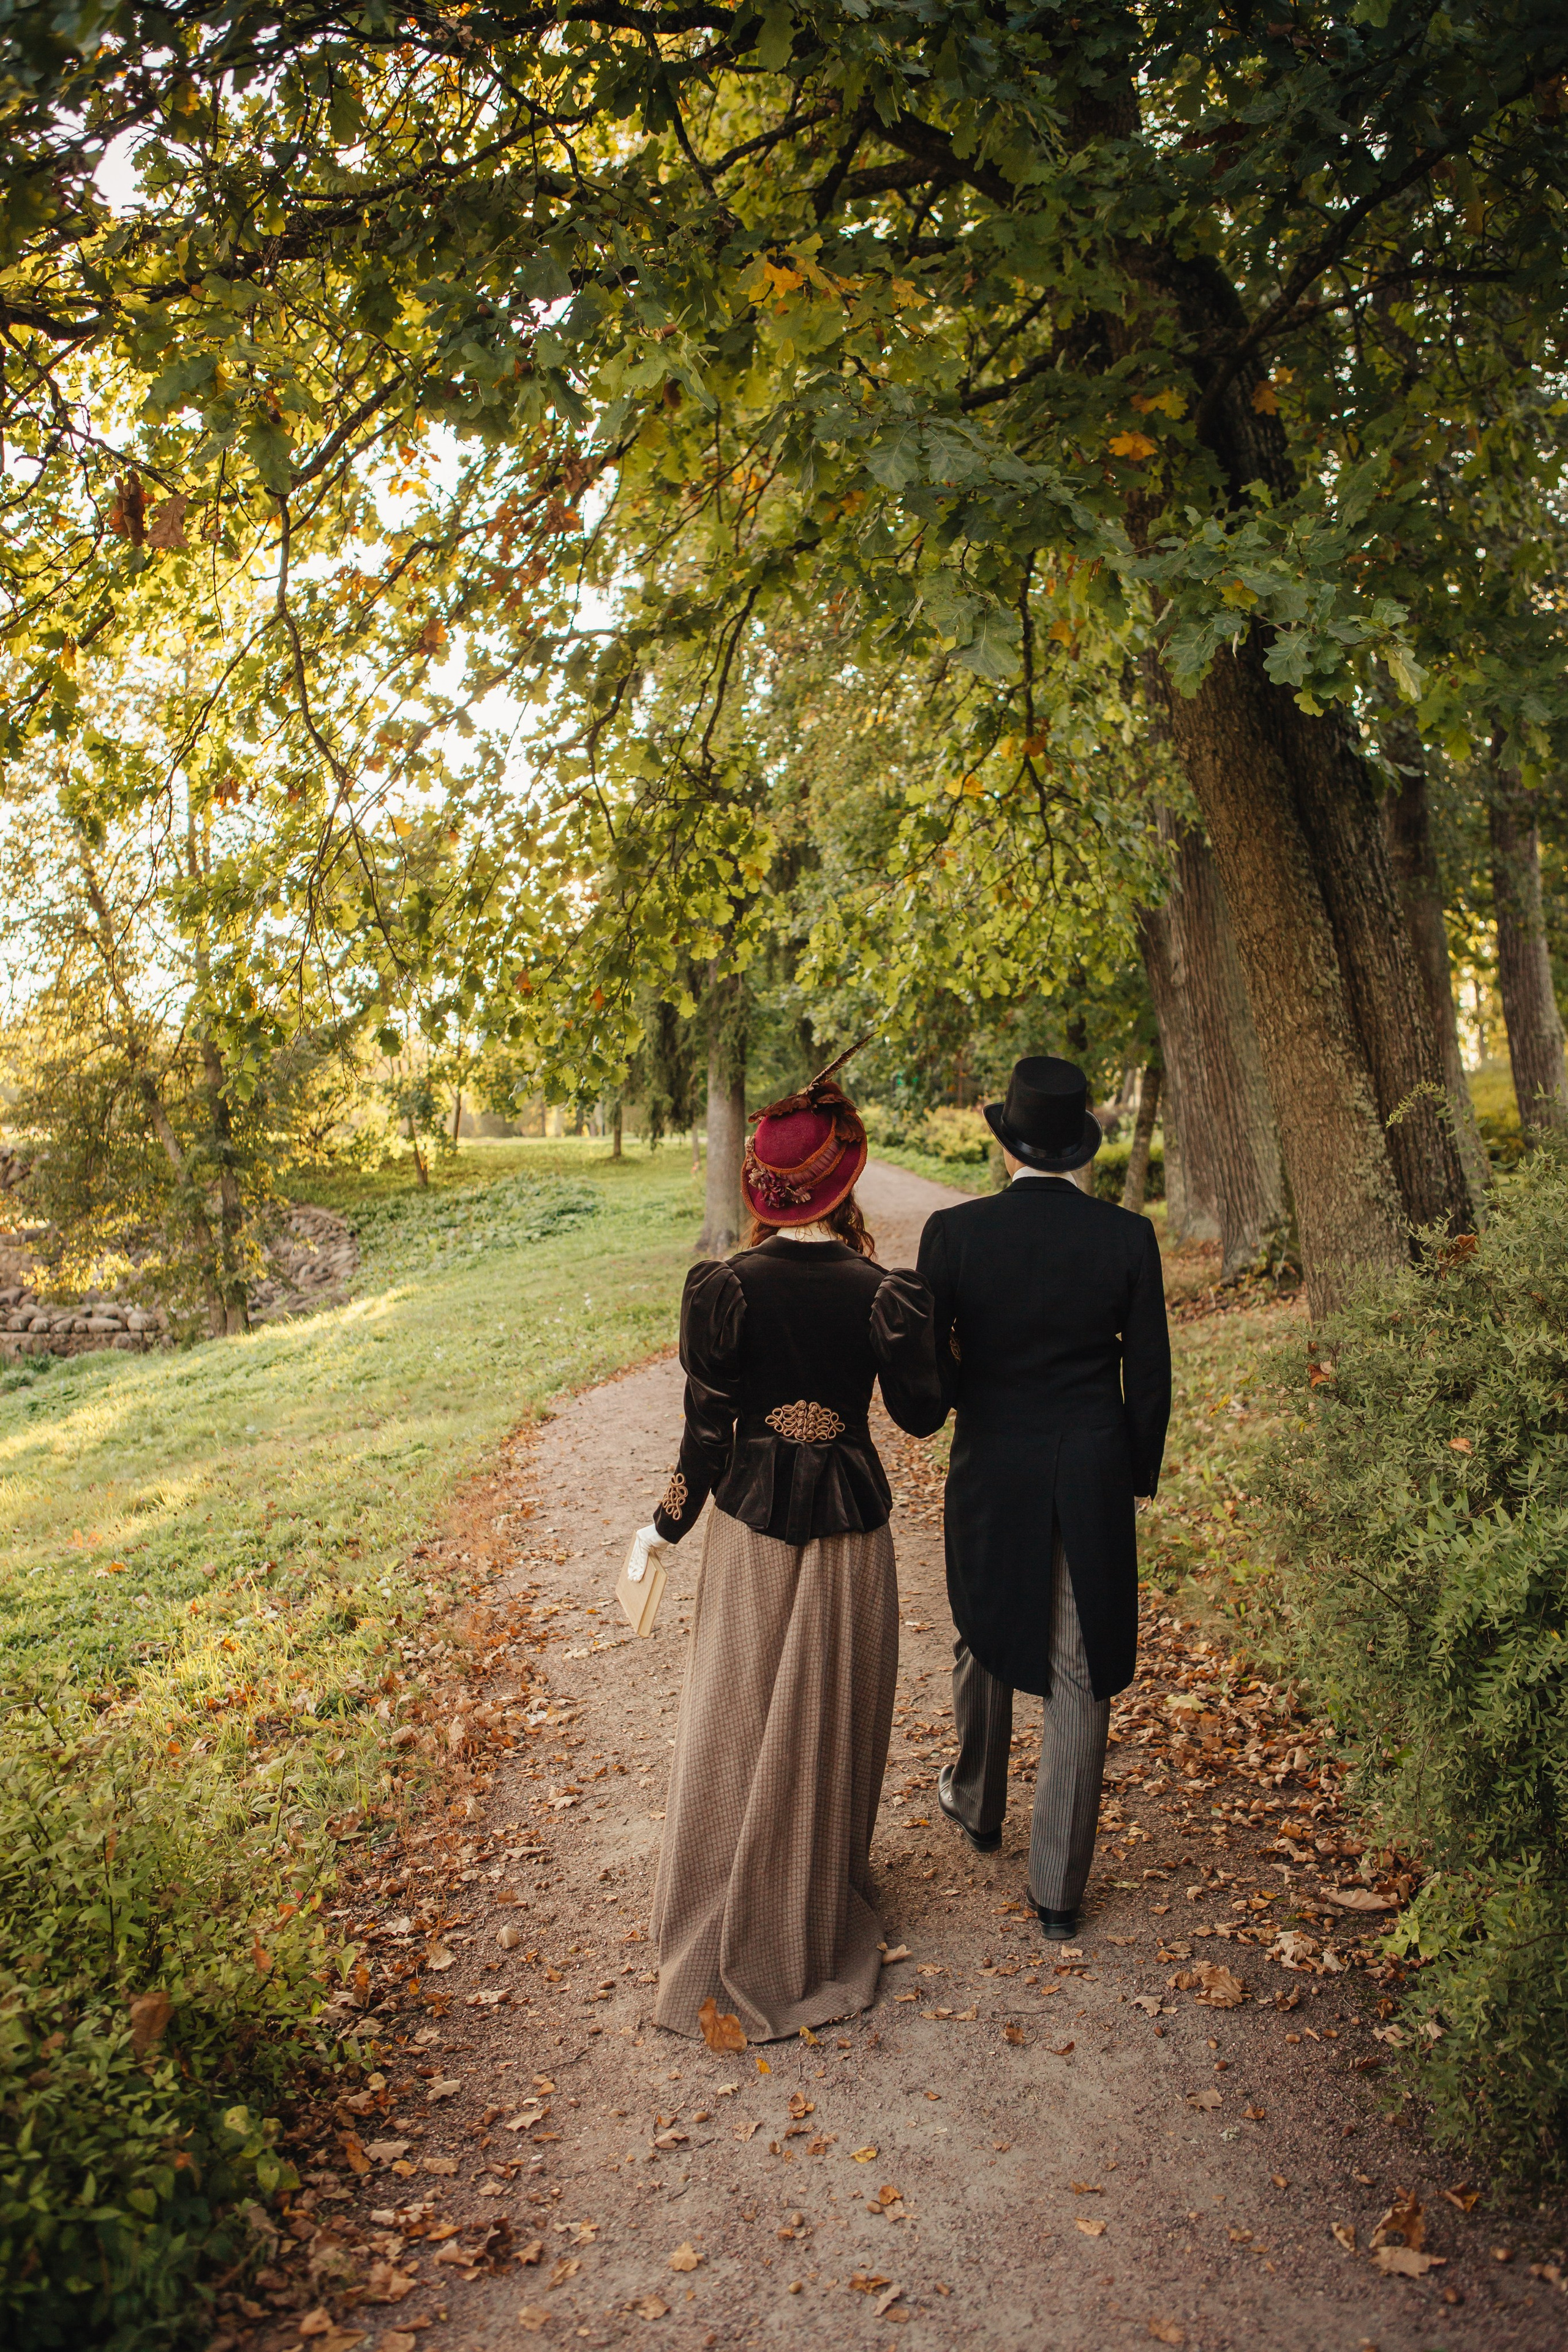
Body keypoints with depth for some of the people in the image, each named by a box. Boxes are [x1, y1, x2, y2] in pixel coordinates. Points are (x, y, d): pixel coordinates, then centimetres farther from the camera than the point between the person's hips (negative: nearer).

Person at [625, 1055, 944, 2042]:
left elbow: (706, 1434, -11)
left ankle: (727, 1947, 29)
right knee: (831, 1726, 20)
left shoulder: (725, 1288, -16)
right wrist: (925, 1319, 10)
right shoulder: (885, 1292, -14)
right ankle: (820, 1925, 40)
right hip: (850, 1532, 1)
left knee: (738, 1725, 16)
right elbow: (924, 1414, -1)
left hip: (751, 1526, 0)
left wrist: (665, 1528, 2)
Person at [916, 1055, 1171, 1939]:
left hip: (992, 1470, 0)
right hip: (1096, 1477, 0)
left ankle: (979, 1805, 47)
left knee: (987, 1637, 24)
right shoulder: (1128, 1236, -9)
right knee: (1081, 1676, 9)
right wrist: (1137, 1479, 10)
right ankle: (1059, 1890, 18)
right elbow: (1149, 1377, -3)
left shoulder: (954, 1232, -12)